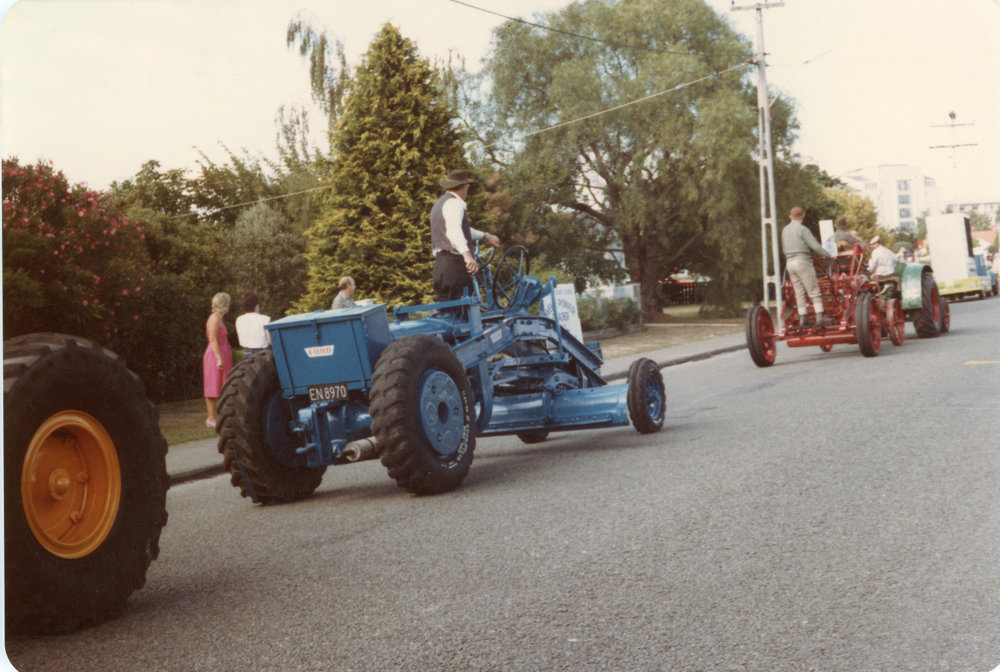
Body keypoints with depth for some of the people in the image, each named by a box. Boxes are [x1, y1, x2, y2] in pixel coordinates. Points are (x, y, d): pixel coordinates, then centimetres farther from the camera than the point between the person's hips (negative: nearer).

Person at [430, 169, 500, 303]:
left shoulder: (440, 203, 26)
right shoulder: (454, 203, -7)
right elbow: (454, 230, -27)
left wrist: (486, 236, 49)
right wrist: (467, 254, -40)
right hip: (453, 263, -10)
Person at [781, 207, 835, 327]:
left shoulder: (785, 230, 13)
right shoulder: (802, 229, -8)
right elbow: (815, 246, -11)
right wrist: (828, 254, -2)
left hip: (789, 263, 7)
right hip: (802, 261, -7)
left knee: (799, 293, 8)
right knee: (814, 291, -5)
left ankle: (803, 318, 5)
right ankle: (820, 316, -10)